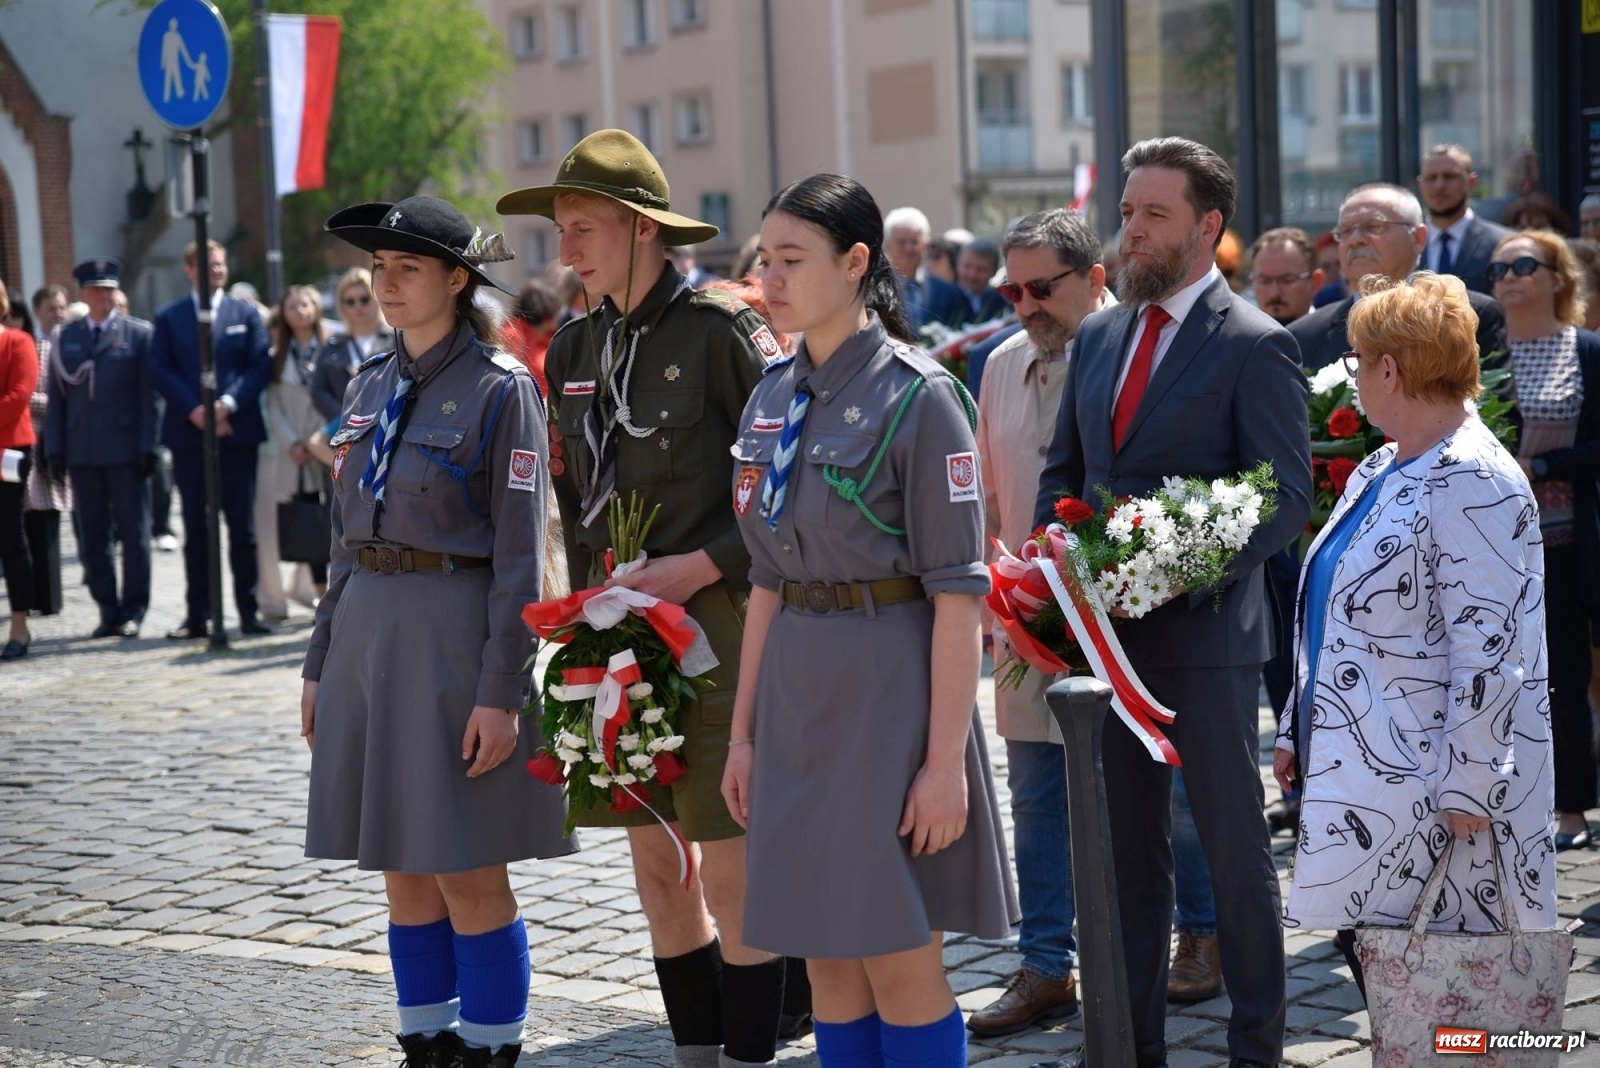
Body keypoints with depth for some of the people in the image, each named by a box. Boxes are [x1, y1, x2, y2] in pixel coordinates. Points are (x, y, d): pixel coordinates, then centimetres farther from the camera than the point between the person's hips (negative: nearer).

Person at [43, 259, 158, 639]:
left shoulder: (139, 335, 3)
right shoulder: (66, 339, 11)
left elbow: (149, 394, -1)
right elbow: (57, 397, 10)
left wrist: (147, 447, -9)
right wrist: (54, 449, 2)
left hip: (125, 451, -3)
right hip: (82, 452, 3)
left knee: (134, 534, 2)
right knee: (92, 537, 5)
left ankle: (133, 612, 9)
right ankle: (108, 611, 11)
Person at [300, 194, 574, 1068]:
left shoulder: (500, 389, -8)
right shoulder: (370, 386, 12)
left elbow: (520, 554, -11)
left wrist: (502, 691, -16)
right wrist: (320, 663, 14)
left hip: (457, 633, -7)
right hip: (367, 630, 7)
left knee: (469, 872, -1)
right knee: (403, 869, 12)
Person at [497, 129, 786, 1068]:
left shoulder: (723, 330, -10)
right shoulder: (574, 347, 10)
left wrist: (700, 568, -17)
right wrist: (590, 603, 9)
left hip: (716, 627, -6)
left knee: (730, 872, -2)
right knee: (657, 866, 12)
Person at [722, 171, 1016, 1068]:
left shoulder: (917, 395, -11)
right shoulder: (772, 399, 9)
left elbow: (958, 594, -13)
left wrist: (946, 759, -17)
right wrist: (744, 732, 11)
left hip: (890, 686, -6)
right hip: (796, 689, 7)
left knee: (900, 965, 0)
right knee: (828, 962, 11)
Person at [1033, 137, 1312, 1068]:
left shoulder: (1255, 346, -7)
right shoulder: (1098, 337, 13)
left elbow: (1288, 497, -11)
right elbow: (1064, 473, 20)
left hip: (1206, 631, -6)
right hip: (1107, 629, 6)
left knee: (1235, 842, 5)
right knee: (1127, 843, 12)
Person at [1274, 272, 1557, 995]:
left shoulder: (1473, 485, -16)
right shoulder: (1377, 473, 14)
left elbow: (1487, 655, -20)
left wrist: (1464, 788, -21)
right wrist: (1297, 731, 19)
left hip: (1428, 788, -9)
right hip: (1359, 769, 9)